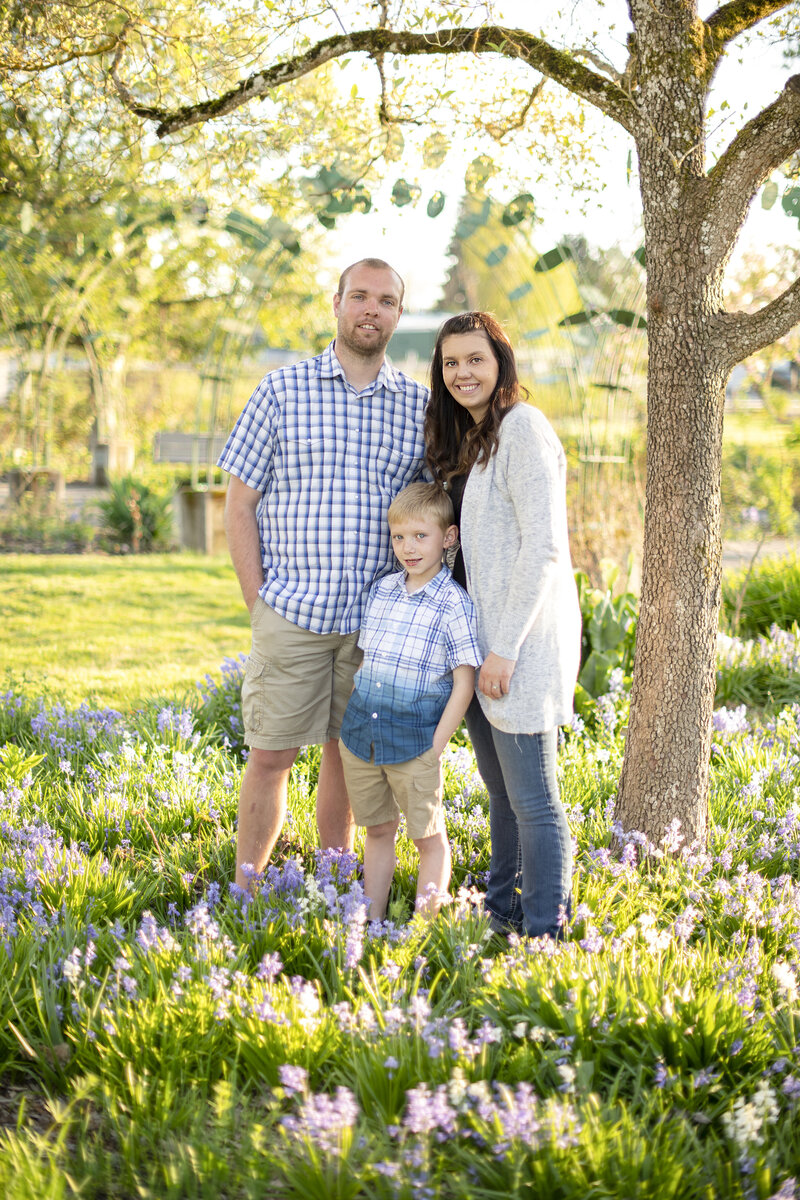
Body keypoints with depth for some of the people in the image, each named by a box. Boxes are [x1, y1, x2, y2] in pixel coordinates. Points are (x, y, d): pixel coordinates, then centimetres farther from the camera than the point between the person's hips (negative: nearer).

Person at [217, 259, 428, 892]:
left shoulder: (420, 406, 7)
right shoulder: (282, 390, 1)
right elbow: (239, 508, 2)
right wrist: (259, 603, -3)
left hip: (377, 620, 2)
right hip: (291, 617, -2)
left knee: (348, 756, 11)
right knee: (270, 757, 0)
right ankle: (244, 893, 12)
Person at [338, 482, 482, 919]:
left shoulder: (455, 605, -10)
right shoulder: (381, 591, 8)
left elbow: (464, 684, -10)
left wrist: (435, 747, -13)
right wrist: (351, 722, 12)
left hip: (413, 742, -5)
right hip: (360, 735, 5)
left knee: (428, 837, 6)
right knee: (377, 831, 15)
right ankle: (371, 923, 23)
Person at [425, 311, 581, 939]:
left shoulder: (523, 427, -13)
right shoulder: (468, 439, 16)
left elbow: (544, 547, -19)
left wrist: (505, 648, -20)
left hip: (524, 640, -9)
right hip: (480, 641, 9)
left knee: (532, 799, -2)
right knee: (502, 792, 18)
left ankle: (543, 935, 5)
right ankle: (502, 916, 29)